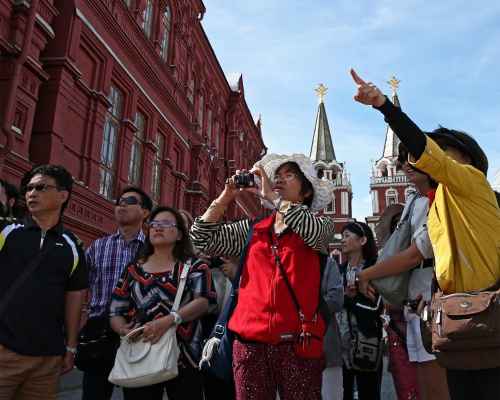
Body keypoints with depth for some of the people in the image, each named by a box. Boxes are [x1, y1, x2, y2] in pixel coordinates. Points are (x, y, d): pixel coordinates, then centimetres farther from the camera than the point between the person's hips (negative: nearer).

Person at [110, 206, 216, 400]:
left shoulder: (194, 266, 5)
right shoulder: (133, 269, 13)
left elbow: (202, 302, -11)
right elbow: (116, 312, 11)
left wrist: (169, 320, -25)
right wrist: (124, 329, -11)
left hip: (183, 357, -2)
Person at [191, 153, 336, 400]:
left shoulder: (321, 226, 5)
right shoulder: (251, 229, 13)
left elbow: (312, 230, -19)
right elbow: (201, 239, 8)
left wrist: (270, 195, -12)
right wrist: (226, 196, 1)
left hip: (297, 341, -2)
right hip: (250, 342, 3)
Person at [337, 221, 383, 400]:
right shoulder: (339, 270, 11)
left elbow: (375, 309, -15)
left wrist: (347, 297, -8)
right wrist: (348, 296, -10)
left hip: (366, 343, -5)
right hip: (341, 342, 5)